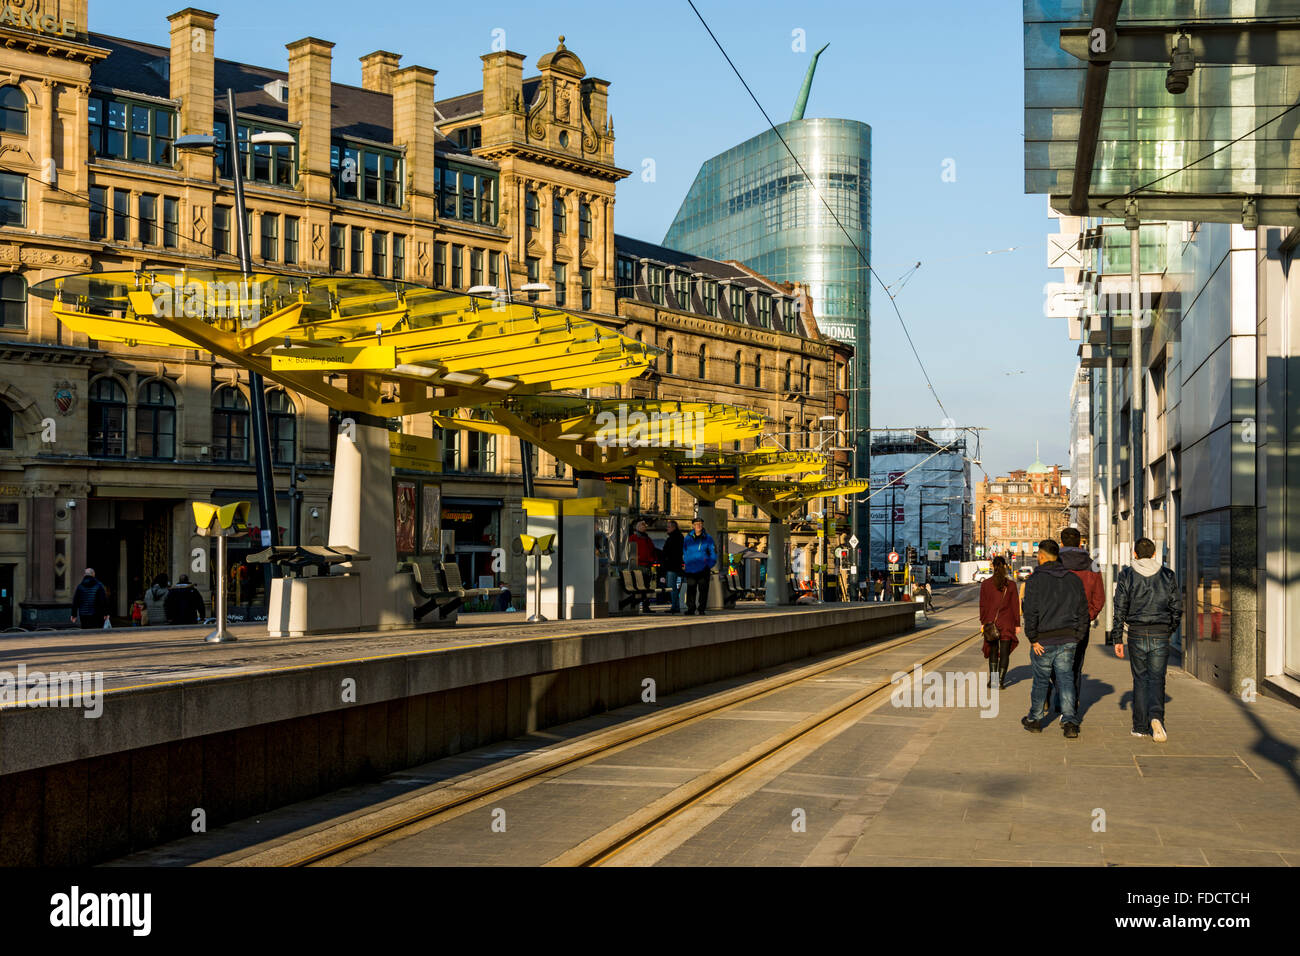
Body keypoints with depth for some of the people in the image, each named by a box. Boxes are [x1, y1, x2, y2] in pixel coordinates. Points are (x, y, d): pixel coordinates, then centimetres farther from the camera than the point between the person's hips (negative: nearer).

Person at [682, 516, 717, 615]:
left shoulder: (707, 538, 3)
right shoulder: (687, 538, 7)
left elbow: (713, 554, 7)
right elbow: (684, 552, 17)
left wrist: (709, 565, -3)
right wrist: (684, 564, 9)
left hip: (703, 569, -1)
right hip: (690, 569, 1)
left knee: (703, 590, -1)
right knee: (691, 590, 1)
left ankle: (701, 609, 5)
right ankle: (691, 608, 9)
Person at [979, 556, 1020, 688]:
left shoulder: (986, 584, -2)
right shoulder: (1011, 584, -4)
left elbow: (983, 605, -1)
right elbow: (1015, 605, -1)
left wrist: (983, 622, 6)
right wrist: (1017, 623, 5)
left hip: (991, 622, 1)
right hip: (1007, 623, -1)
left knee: (993, 652, 13)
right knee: (1004, 652, 6)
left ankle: (992, 679, 5)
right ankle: (1001, 680, 2)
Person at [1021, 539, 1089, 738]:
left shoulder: (1035, 580, -8)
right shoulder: (1074, 579, 8)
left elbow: (1030, 613, -14)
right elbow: (1083, 611, 9)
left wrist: (1033, 639, -8)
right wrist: (1076, 637, 13)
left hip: (1045, 640, -3)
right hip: (1068, 639, 3)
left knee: (1041, 680, 9)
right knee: (1066, 679, 5)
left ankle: (1035, 720, 23)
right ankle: (1070, 721, -7)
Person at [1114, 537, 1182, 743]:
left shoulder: (1127, 576, 0)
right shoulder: (1168, 576, 4)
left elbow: (1120, 609, -2)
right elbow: (1177, 607, 6)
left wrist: (1118, 638, 3)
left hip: (1136, 635, 0)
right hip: (1160, 634, 0)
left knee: (1140, 679, 12)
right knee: (1157, 679, 3)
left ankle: (1140, 726, 12)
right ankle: (1156, 717, -22)